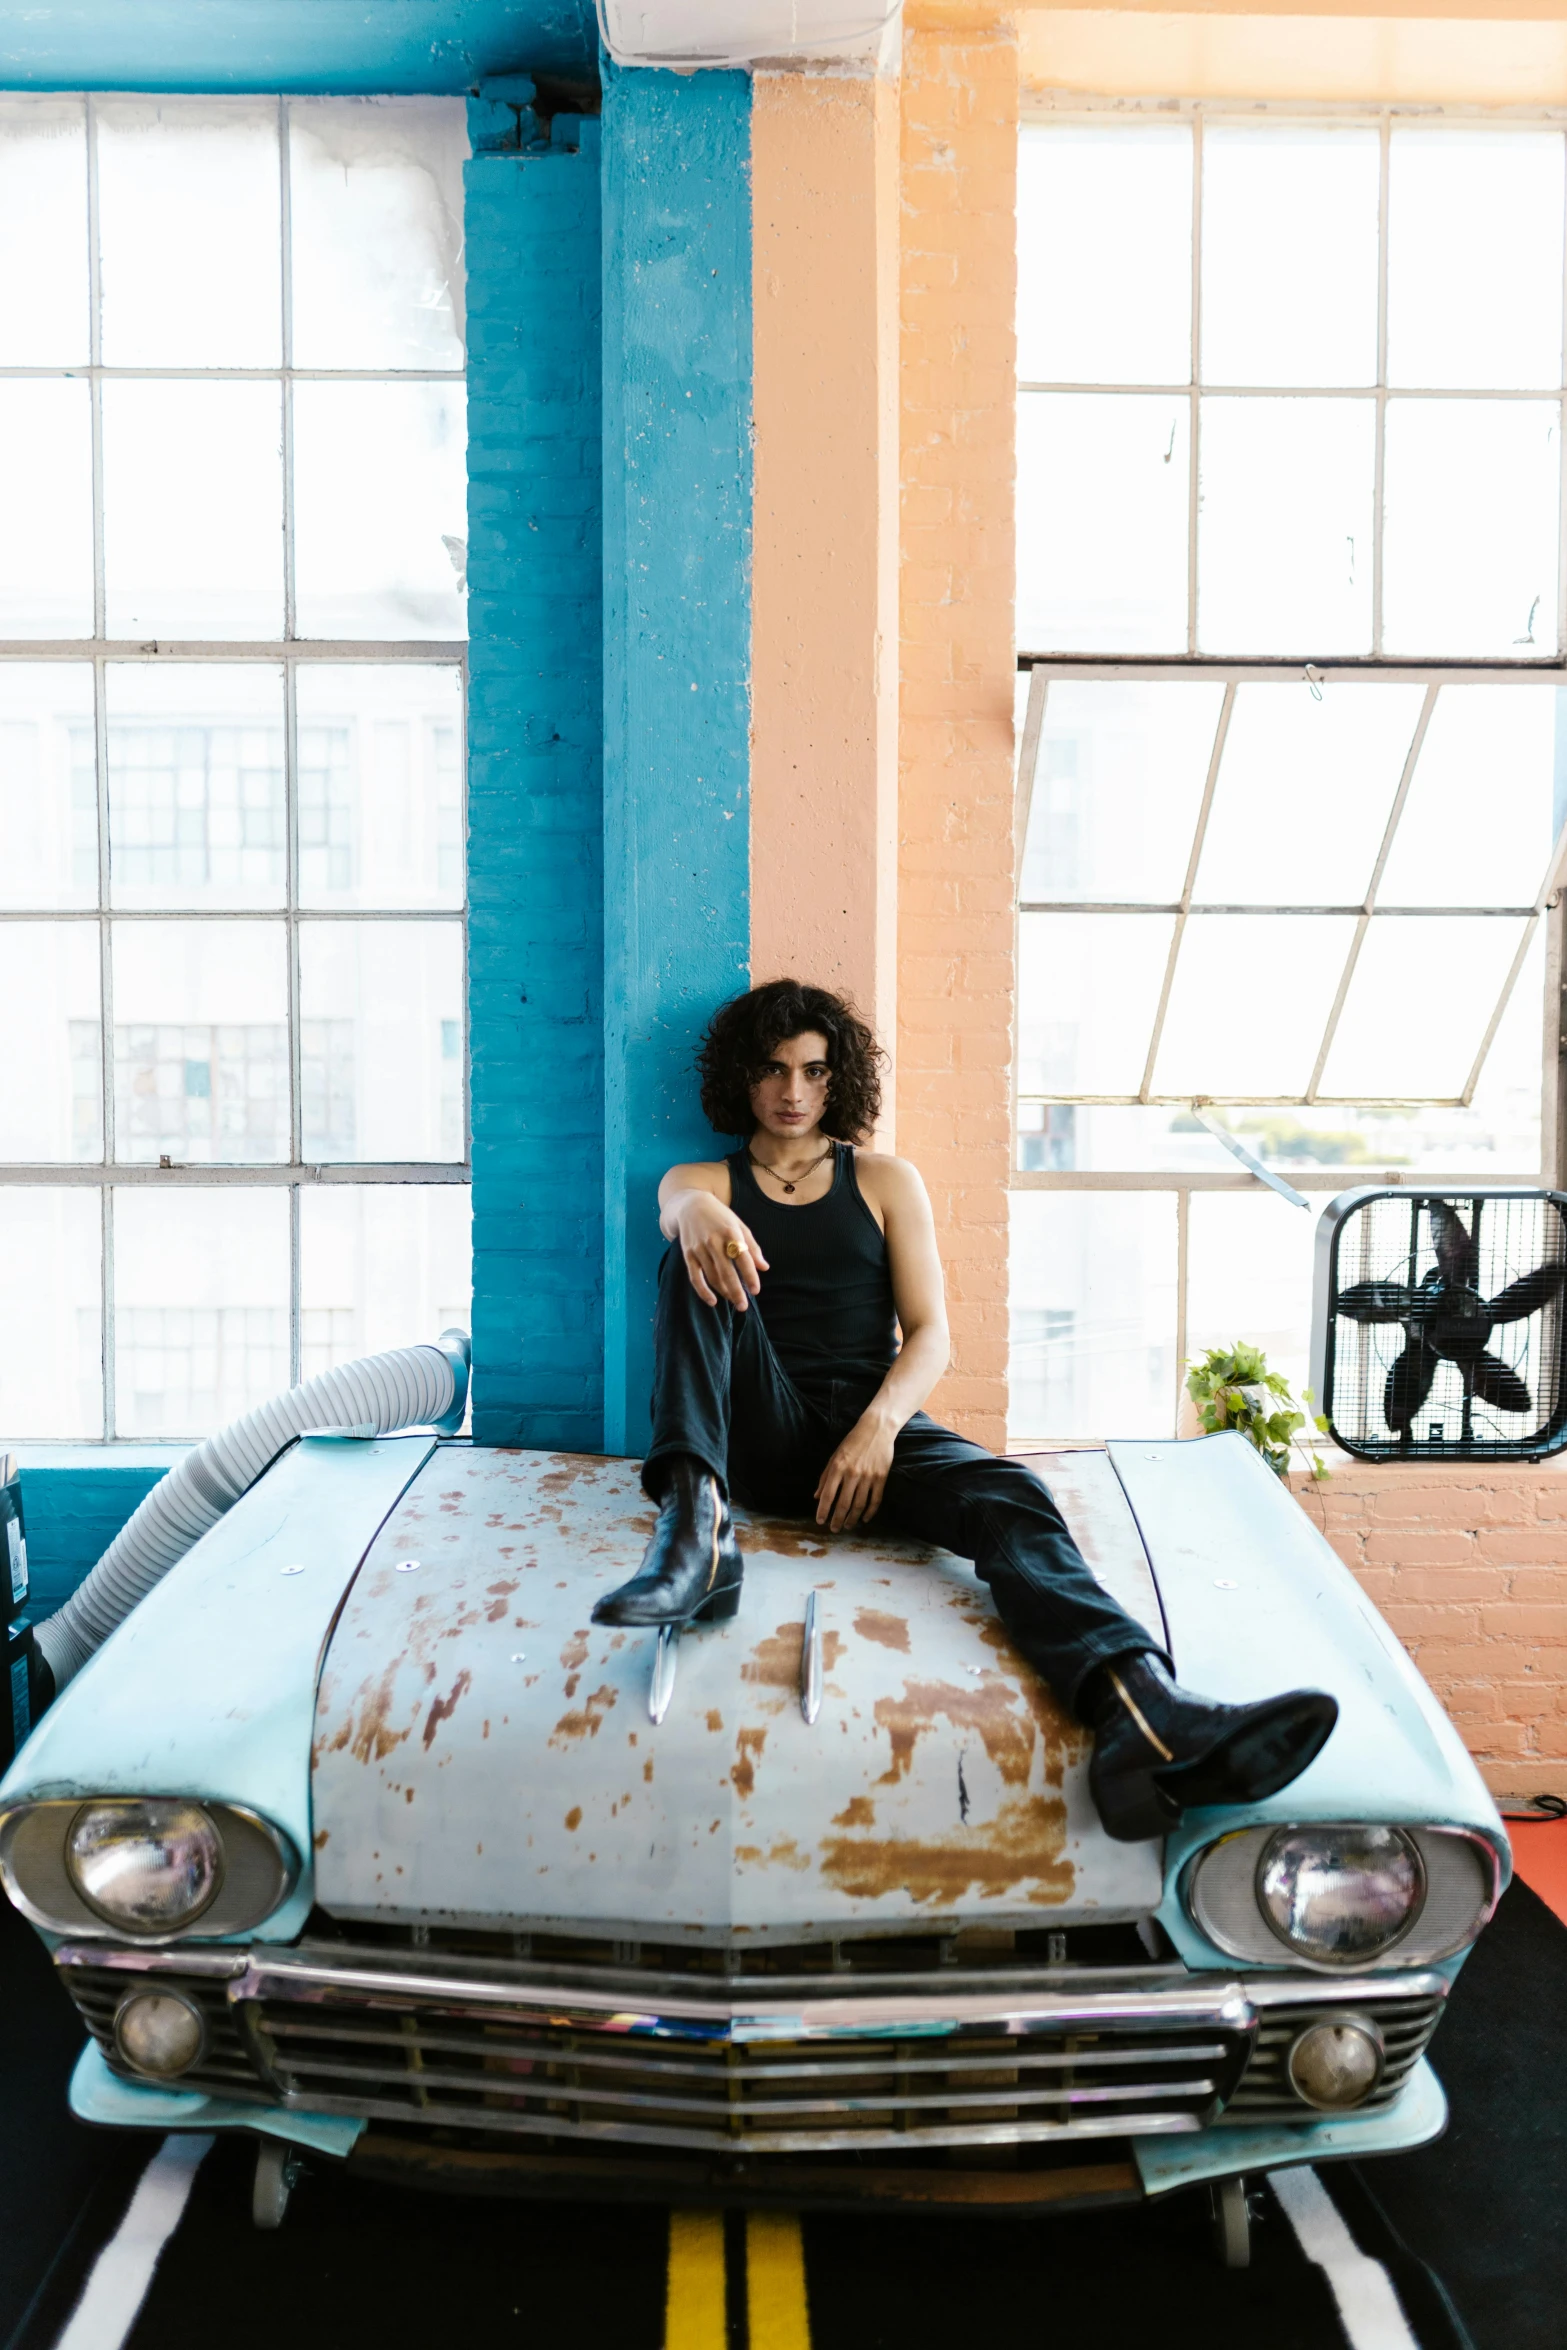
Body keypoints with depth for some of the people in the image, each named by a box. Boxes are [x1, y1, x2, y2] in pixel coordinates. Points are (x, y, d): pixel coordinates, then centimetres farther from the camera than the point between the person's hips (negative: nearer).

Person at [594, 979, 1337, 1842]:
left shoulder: (886, 1181, 18)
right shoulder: (706, 1181, 17)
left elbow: (929, 1334, 7)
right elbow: (677, 1204, -12)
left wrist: (879, 1426, -15)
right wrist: (698, 1213, -40)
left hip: (869, 1423, 1)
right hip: (758, 1437, 0)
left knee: (1008, 1497, -31)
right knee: (702, 1264, -25)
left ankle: (1141, 1710, -59)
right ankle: (695, 1519, -47)